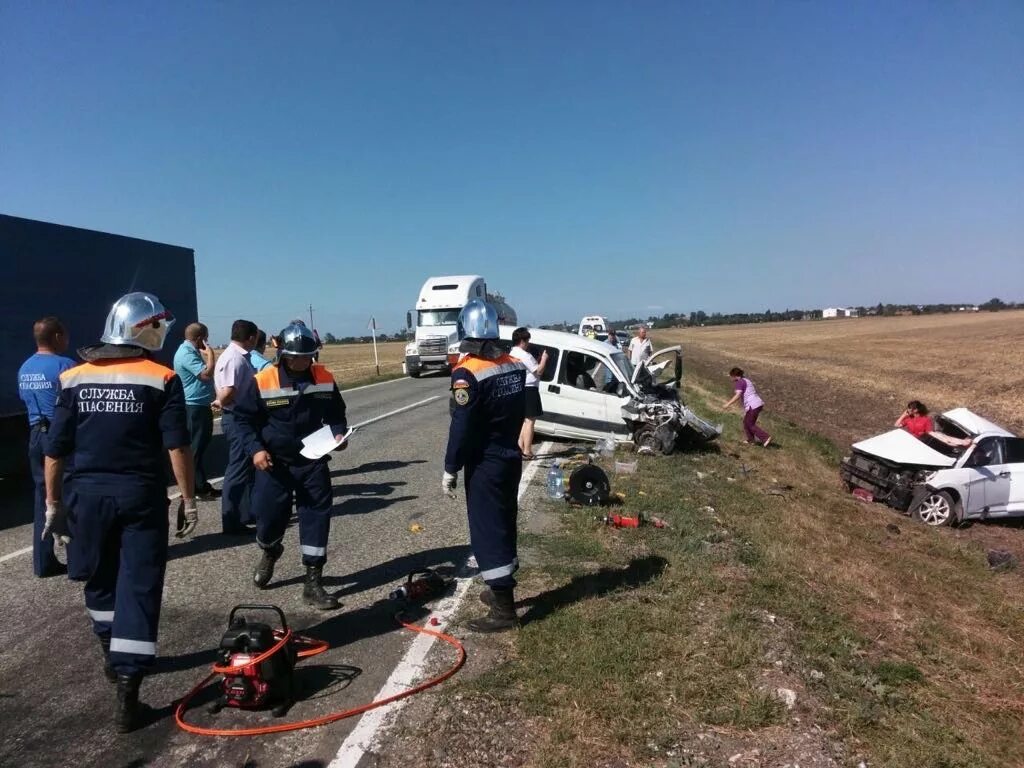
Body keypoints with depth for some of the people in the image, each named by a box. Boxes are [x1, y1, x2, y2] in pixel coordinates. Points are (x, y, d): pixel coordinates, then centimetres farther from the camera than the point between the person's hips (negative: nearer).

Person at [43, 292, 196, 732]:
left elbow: (55, 450, 3)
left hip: (88, 494, 4)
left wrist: (53, 503, 13)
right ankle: (127, 695, -1)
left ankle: (113, 656, 42)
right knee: (138, 589, 0)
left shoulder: (74, 379, 2)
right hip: (140, 496, -4)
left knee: (100, 582, 22)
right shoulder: (162, 379, -8)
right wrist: (188, 500, -4)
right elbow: (177, 447, -11)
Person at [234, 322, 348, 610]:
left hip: (313, 461, 2)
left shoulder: (324, 379, -2)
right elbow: (244, 418, -3)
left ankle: (313, 584, 9)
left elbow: (335, 413, 11)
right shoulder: (263, 381, -11)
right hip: (274, 463, -1)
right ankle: (269, 552, 47)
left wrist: (338, 434, -8)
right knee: (269, 516, 9)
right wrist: (255, 449, -15)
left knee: (317, 518, -1)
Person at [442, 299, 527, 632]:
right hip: (511, 457, 8)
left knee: (487, 532, 0)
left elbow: (461, 428, -19)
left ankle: (503, 610, 5)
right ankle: (503, 590, 33)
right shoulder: (515, 365, 3)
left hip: (485, 465, -8)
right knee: (504, 526, 19)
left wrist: (450, 469, -9)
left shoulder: (468, 373, -20)